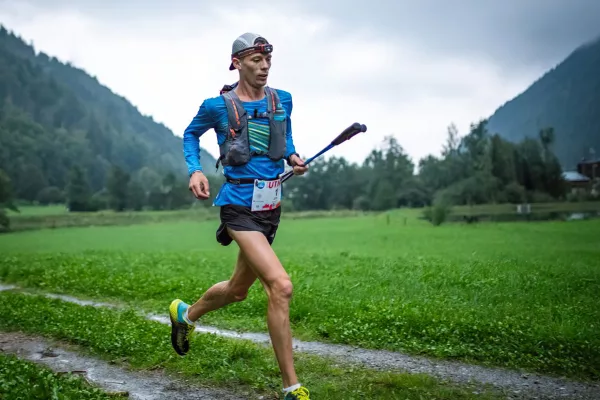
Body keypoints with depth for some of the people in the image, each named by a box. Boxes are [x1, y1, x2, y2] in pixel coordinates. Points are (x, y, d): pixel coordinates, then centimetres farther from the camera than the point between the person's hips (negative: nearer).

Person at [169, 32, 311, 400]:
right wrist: (195, 170, -3)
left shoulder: (283, 101, 6)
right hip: (239, 205, -6)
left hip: (271, 206, 6)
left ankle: (186, 314, 52)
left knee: (238, 289, 20)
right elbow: (191, 134, 13)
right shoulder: (217, 106, -5)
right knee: (281, 286, -21)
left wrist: (293, 157, 1)